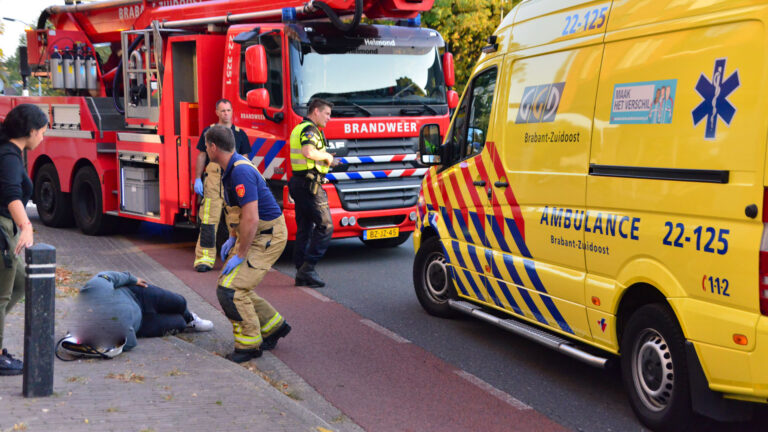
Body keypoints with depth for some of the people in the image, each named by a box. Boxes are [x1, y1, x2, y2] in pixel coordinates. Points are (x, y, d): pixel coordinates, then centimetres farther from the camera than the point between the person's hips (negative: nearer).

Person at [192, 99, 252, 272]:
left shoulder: (240, 134, 12)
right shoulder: (209, 132, 10)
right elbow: (201, 156, 10)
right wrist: (197, 179, 2)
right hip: (212, 180, -1)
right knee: (208, 220, -7)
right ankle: (205, 258, -6)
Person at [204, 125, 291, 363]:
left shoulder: (241, 172, -24)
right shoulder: (232, 168, 9)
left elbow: (251, 219, -28)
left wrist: (240, 255, -22)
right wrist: (232, 238, 19)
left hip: (267, 236, -10)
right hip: (252, 235, 10)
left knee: (230, 289, -13)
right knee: (228, 286, 11)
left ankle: (249, 345, 1)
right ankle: (274, 325, 24)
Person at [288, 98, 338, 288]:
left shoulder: (298, 128, 20)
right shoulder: (310, 129, -12)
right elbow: (309, 152, -31)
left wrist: (325, 161, 18)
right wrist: (327, 155, -13)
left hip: (298, 183, 10)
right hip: (310, 184, -10)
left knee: (304, 228, 11)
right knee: (325, 226, -7)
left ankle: (301, 274, 12)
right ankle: (308, 267, -12)